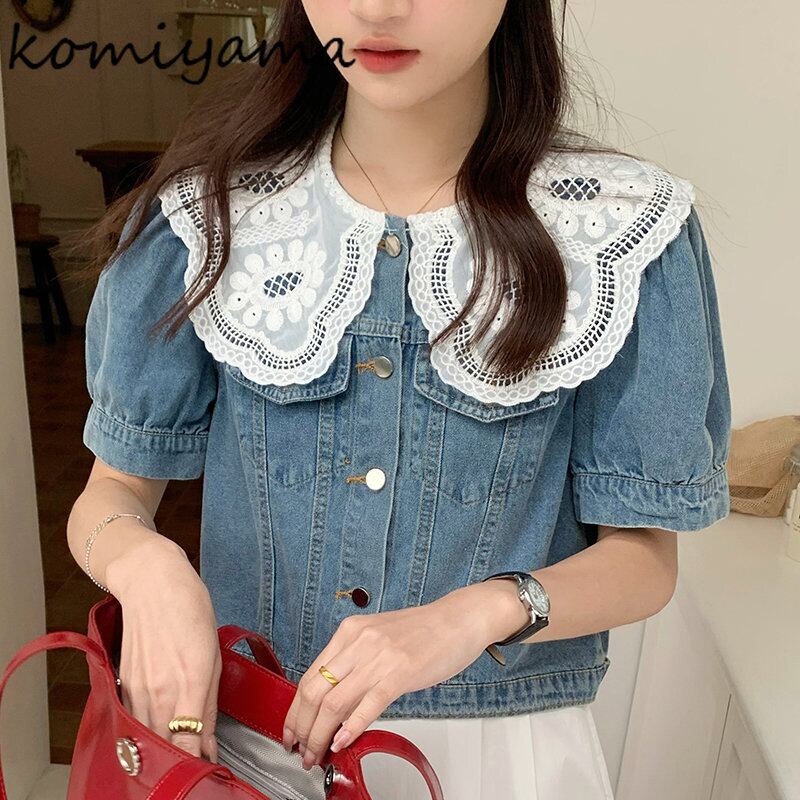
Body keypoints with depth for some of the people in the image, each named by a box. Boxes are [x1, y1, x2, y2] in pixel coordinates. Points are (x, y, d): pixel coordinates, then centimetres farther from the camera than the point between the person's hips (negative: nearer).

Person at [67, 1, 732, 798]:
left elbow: (643, 556, -7)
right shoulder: (207, 210, -7)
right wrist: (145, 564, -24)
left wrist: (487, 609, -26)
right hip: (230, 730, 2)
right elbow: (114, 490, -2)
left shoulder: (625, 232, -11)